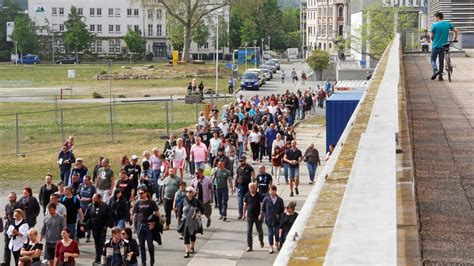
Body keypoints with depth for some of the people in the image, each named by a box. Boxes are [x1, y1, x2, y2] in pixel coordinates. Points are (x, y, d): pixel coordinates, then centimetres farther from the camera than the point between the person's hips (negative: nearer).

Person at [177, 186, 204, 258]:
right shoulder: (183, 201, -3)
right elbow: (180, 211, 4)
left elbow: (202, 209, 5)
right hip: (185, 221, -1)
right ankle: (187, 251, -9)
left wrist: (198, 213, -11)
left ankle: (192, 247, 40)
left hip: (194, 222, 1)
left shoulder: (196, 201, -5)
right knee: (186, 236, -8)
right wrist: (179, 218, 2)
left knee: (193, 235, 17)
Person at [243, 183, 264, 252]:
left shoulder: (259, 195, -8)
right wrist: (244, 215, 9)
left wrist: (261, 214, -18)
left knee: (259, 230, 13)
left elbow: (262, 205, -9)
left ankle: (261, 242, 39)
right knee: (249, 231, -3)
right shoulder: (247, 195, 1)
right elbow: (245, 205, 9)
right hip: (249, 216, 2)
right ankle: (249, 246, 1)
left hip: (257, 216, -2)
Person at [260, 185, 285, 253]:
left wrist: (279, 215, -6)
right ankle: (271, 247, 12)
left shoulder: (280, 200, -4)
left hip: (277, 220, 1)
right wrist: (265, 215, -4)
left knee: (277, 233, 10)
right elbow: (263, 209, 4)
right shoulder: (266, 199, -6)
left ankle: (277, 243, 38)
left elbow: (282, 209, 6)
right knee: (270, 233, 1)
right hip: (269, 220, -1)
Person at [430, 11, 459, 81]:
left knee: (433, 60, 10)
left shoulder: (434, 25, -9)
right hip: (443, 46, 4)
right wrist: (455, 39, 16)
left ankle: (435, 70, -15)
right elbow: (456, 31, 2)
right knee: (441, 61, 13)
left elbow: (432, 36, -4)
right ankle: (440, 76, 13)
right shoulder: (448, 24, 3)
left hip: (435, 46, -4)